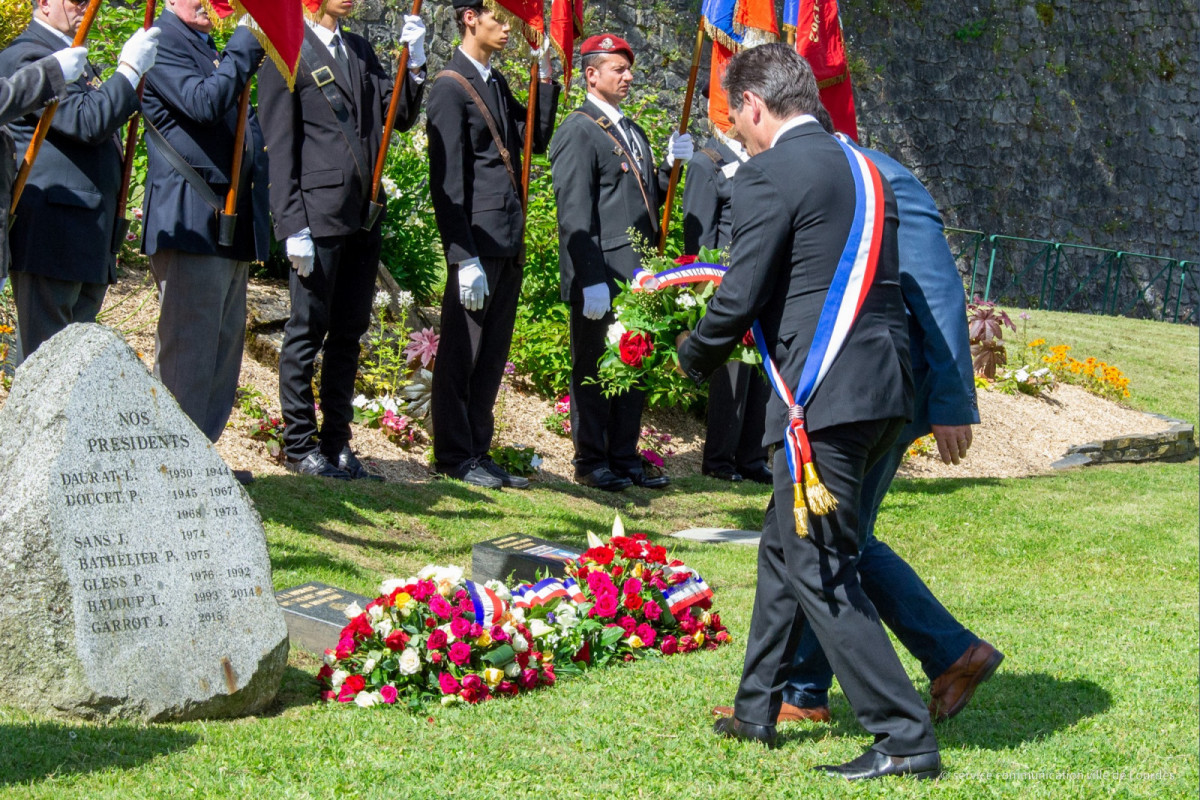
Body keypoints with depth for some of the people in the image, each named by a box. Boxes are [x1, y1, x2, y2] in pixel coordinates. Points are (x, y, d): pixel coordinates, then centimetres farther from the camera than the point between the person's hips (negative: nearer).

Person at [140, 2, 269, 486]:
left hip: (230, 225, 10)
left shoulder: (208, 46, 20)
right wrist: (246, 45, -17)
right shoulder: (164, 42, -8)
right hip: (190, 223, -10)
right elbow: (204, 102, -23)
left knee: (223, 346, 12)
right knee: (187, 346, -7)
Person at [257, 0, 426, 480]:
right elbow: (279, 147, -8)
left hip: (363, 217, 7)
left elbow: (401, 116, 15)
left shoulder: (359, 50, 16)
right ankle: (299, 446, 8)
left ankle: (337, 444, 18)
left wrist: (414, 66, -1)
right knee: (308, 331, 0)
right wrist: (293, 225, -14)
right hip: (317, 216, -7)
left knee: (349, 332, 11)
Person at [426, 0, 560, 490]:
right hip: (477, 242, -8)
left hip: (509, 243, 8)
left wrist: (545, 77, 9)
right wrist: (464, 257, -18)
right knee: (462, 352, 0)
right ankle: (455, 456, 7)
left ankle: (478, 452, 19)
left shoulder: (496, 83, 17)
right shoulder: (451, 88, -9)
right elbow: (447, 181, -14)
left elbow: (537, 139, 14)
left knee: (493, 353, 12)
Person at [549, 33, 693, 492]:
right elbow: (575, 214, -15)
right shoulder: (578, 132, -8)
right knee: (594, 371, 1)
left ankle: (624, 458, 20)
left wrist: (671, 165, 5)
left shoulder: (632, 132, 19)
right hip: (602, 278, -8)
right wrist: (592, 280, -21)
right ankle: (591, 462, 9)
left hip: (637, 276, 8)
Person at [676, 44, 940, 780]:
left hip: (825, 397, -9)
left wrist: (695, 359, 8)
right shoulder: (863, 170, 17)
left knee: (820, 570, -3)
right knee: (785, 546, 21)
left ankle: (905, 738, -4)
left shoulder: (770, 174, -9)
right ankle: (757, 711, 31)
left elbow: (739, 299, -11)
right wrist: (763, 330, 27)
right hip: (885, 389, 9)